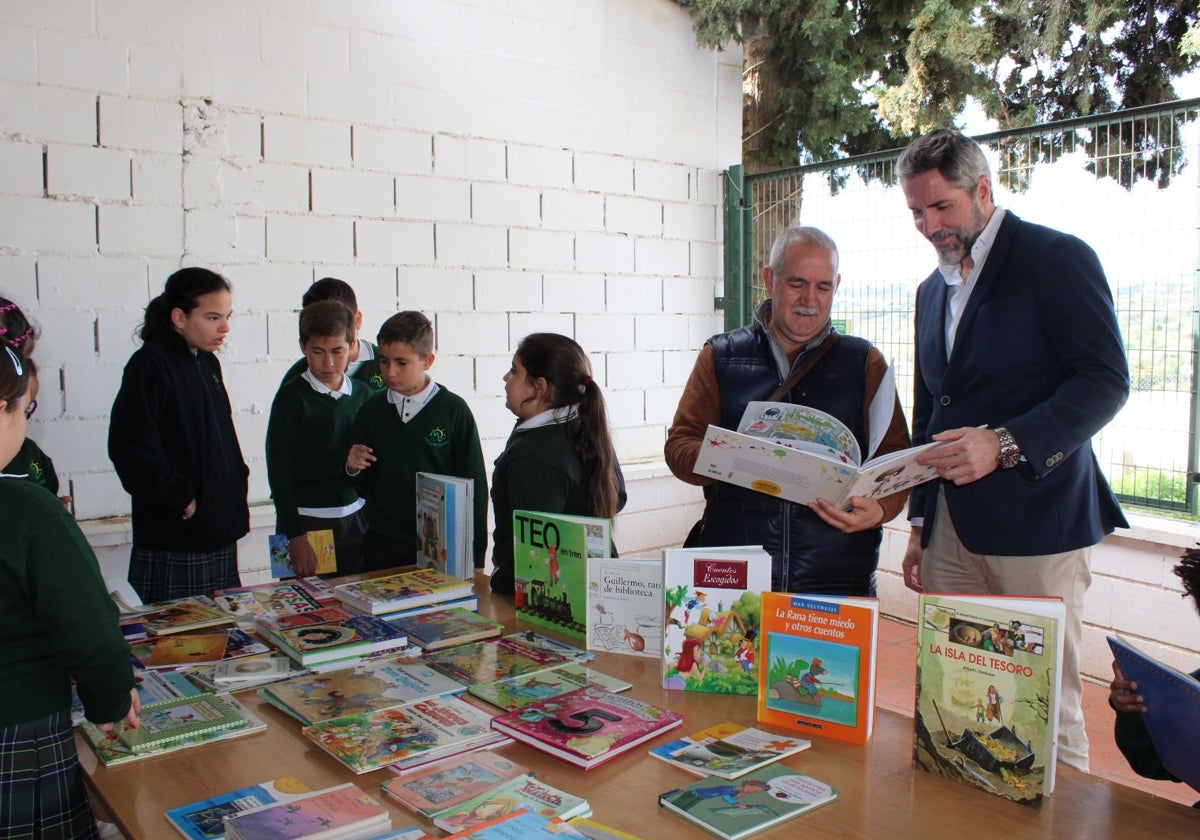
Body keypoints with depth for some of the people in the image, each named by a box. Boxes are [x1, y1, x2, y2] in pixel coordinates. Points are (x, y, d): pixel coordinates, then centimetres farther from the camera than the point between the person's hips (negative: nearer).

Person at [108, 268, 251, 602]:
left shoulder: (207, 364, 13)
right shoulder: (150, 364, -12)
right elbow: (130, 449, -20)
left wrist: (237, 489, 11)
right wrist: (182, 500, -16)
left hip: (219, 535, 8)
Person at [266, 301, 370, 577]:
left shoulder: (363, 395, 5)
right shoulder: (292, 397, -6)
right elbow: (278, 469, -9)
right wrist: (296, 536, -13)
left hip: (355, 519, 4)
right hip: (306, 520, -4)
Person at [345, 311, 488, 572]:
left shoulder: (454, 410, -7)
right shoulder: (371, 411, 4)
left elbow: (474, 486, -3)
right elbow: (365, 488, 11)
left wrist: (474, 557, -3)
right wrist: (354, 469, -11)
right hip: (382, 547, 3)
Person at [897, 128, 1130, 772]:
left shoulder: (1057, 259, -3)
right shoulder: (934, 290, 19)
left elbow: (1105, 381, -12)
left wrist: (1005, 444, -25)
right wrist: (920, 521, 19)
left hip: (1036, 519, -6)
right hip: (951, 527, 6)